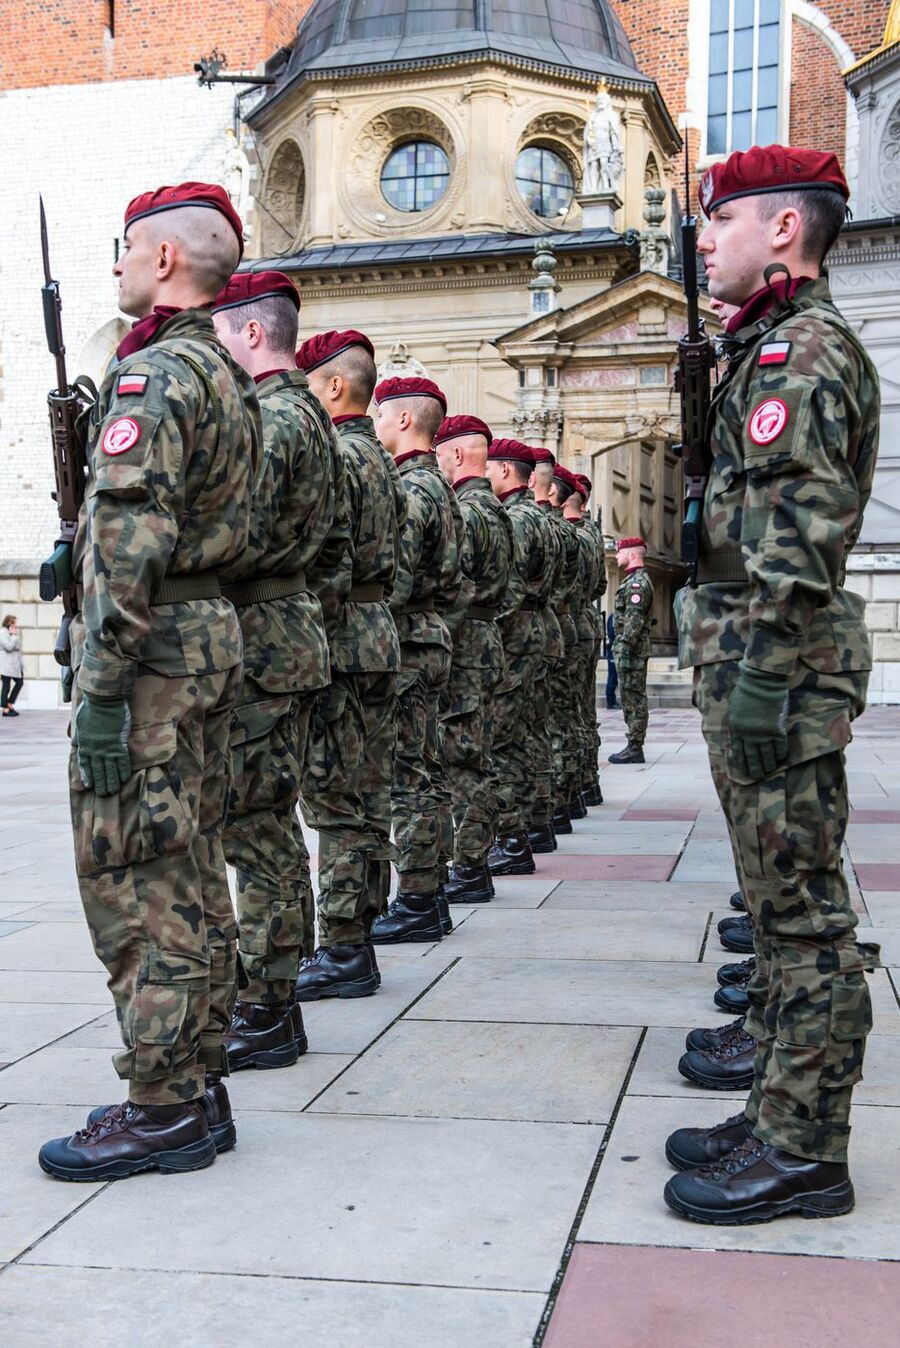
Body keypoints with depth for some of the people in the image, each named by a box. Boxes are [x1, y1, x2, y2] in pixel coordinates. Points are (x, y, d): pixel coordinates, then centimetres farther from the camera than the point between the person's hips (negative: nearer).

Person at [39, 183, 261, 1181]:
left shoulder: (153, 373, -13)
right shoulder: (231, 379, 18)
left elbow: (129, 540, -22)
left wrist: (101, 689, -21)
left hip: (150, 653, -10)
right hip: (212, 640, 10)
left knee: (134, 883, -3)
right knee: (191, 876, 13)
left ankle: (163, 1110, 4)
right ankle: (198, 1087, 22)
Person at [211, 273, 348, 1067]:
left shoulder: (267, 419, -13)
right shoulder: (313, 417, 18)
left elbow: (240, 540, -24)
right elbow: (337, 546, 22)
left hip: (256, 644, -10)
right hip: (297, 637, 10)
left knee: (255, 828, -5)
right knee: (270, 826, 13)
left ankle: (266, 1015, 2)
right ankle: (270, 997, 22)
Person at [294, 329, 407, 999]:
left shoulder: (334, 455, -12)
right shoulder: (381, 459, 19)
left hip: (338, 644, -10)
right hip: (378, 639, 10)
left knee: (337, 803, -5)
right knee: (367, 800, 11)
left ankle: (343, 953, 1)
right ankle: (356, 944, 19)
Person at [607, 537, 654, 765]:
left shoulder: (636, 582, -13)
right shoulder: (638, 580, 20)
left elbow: (634, 620, -21)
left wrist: (625, 650, -23)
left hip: (631, 649, -11)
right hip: (635, 649, 11)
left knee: (633, 698, -8)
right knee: (633, 698, 12)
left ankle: (634, 749, -7)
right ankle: (634, 746, 16)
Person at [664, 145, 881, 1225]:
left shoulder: (800, 348, -11)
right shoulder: (778, 347, 22)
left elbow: (801, 533, -21)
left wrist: (763, 674, -23)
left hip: (777, 665, -11)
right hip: (753, 658, 11)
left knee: (800, 908, -5)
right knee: (783, 900, 14)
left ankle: (803, 1151, 4)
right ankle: (783, 1115, 25)